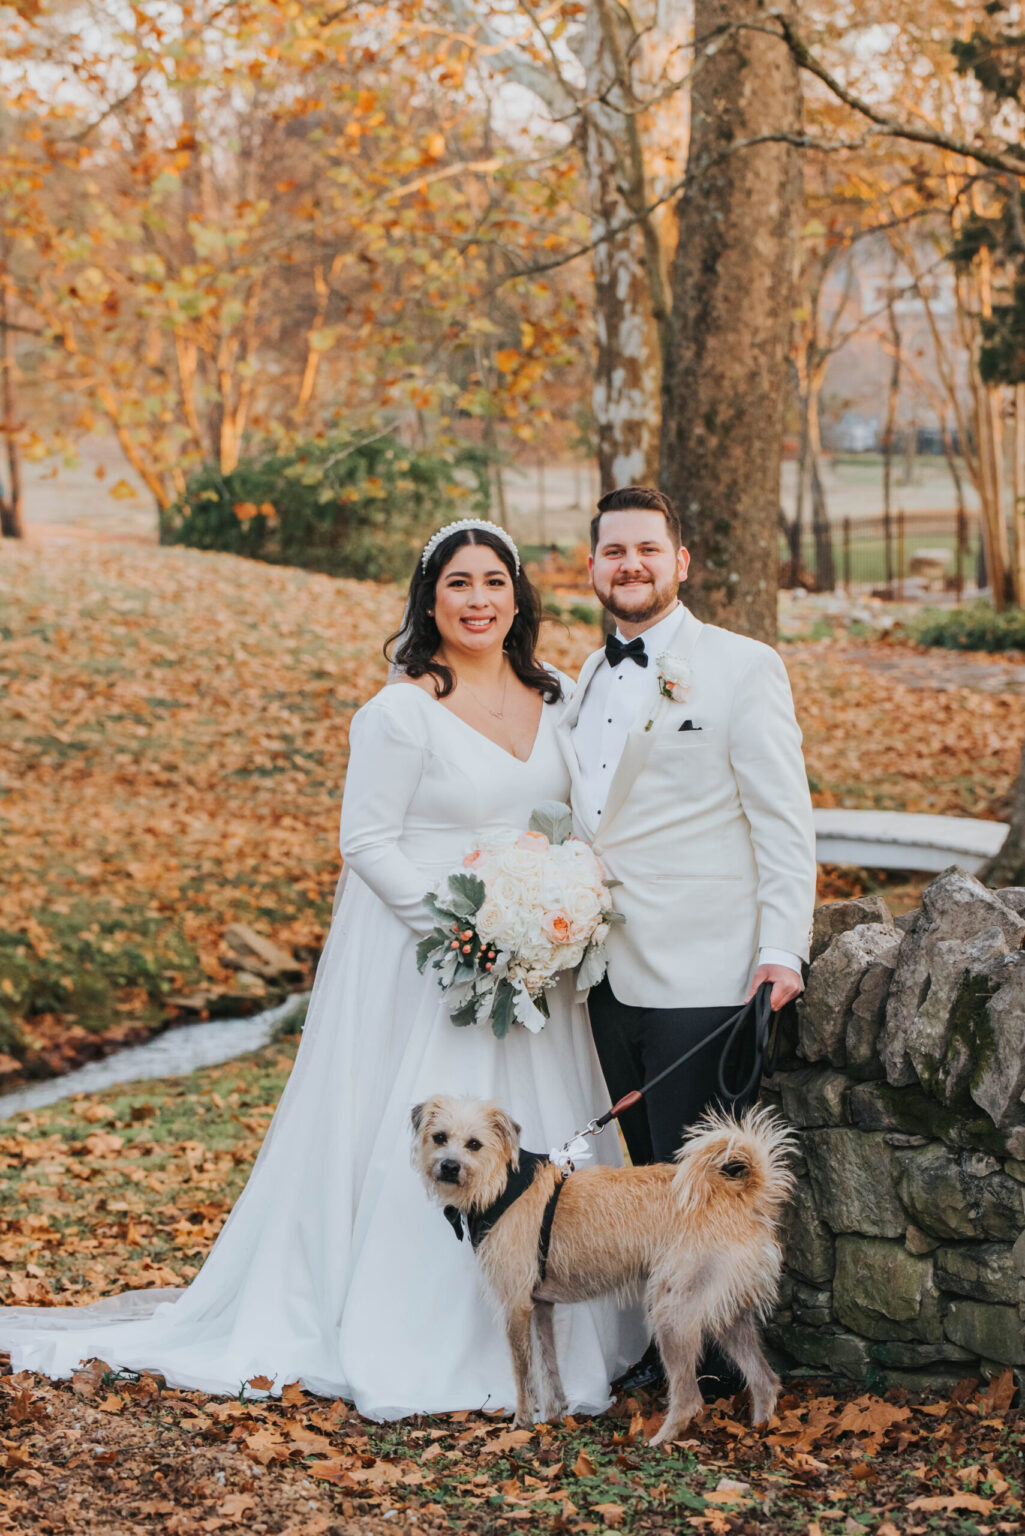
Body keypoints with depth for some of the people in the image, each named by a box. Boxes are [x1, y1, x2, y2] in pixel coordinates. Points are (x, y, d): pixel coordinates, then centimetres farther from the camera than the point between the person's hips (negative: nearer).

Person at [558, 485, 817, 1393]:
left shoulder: (742, 669, -5)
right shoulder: (586, 682, 15)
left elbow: (784, 820, -8)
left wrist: (783, 950, -15)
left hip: (701, 974, -6)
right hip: (607, 970, 7)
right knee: (640, 1172, 13)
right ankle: (649, 1344, 23)